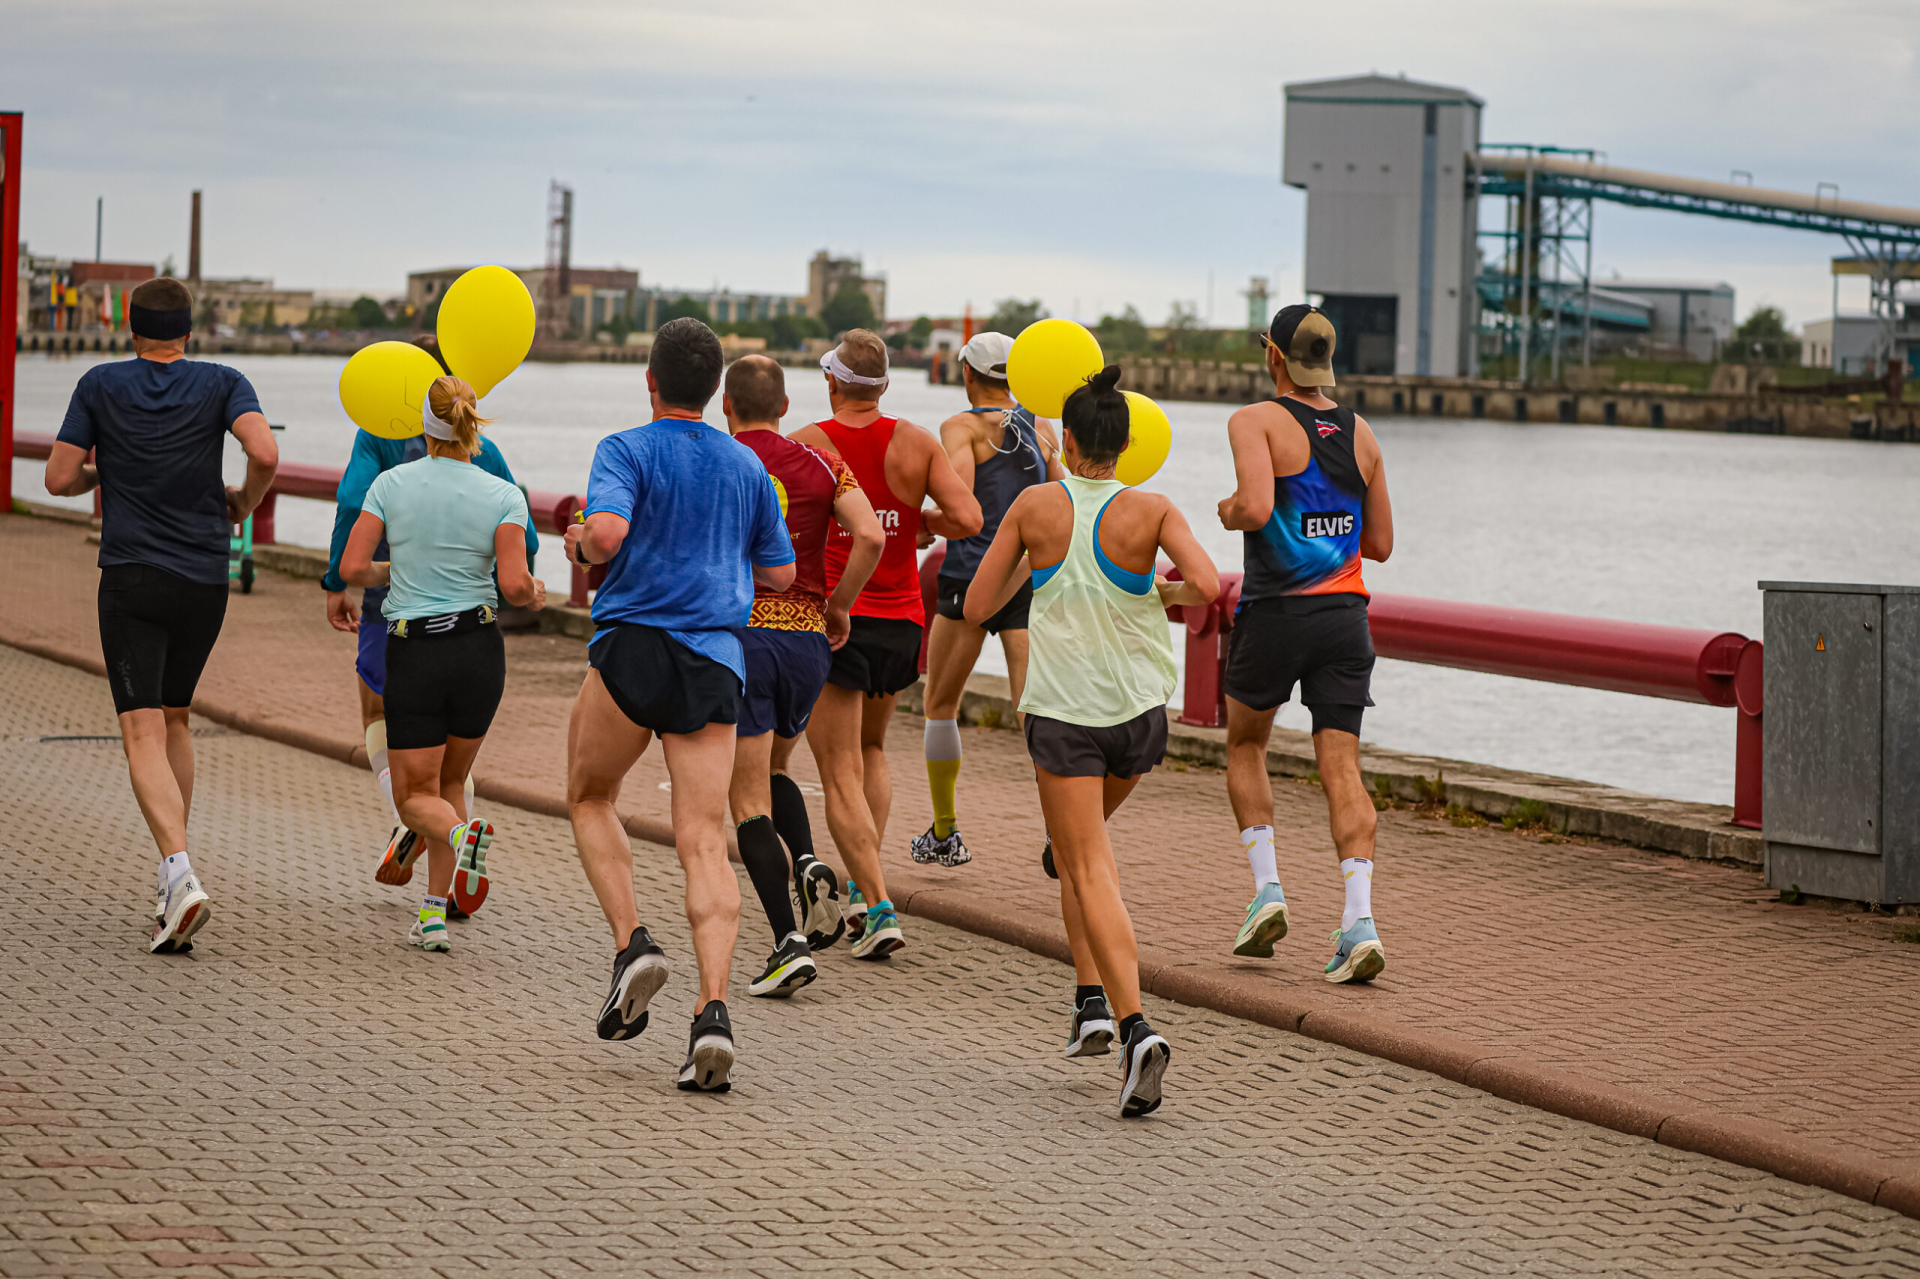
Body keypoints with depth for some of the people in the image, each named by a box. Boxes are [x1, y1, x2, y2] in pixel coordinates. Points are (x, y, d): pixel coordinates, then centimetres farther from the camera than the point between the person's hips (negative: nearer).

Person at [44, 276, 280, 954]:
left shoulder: (101, 385, 2)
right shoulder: (222, 383, 2)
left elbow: (60, 478, 2)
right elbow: (265, 453, -15)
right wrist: (245, 502, 5)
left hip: (131, 578, -3)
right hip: (204, 578, 3)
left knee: (144, 733, -9)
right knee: (173, 719, 21)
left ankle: (181, 876, -30)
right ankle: (172, 877, 23)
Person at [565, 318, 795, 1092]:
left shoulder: (627, 451, -3)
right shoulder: (747, 466, 13)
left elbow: (607, 533, -21)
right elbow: (779, 574, 18)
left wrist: (579, 543, 2)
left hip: (633, 645, -3)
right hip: (715, 660, 3)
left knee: (589, 800, 21)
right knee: (704, 843, -2)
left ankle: (631, 943, 2)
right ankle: (712, 1009, -17)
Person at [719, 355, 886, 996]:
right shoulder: (821, 465, 7)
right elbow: (870, 537, -7)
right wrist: (838, 605, 5)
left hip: (734, 634, -4)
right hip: (808, 637, 4)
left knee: (750, 799, -1)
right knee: (772, 770, 27)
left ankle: (789, 941, -14)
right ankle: (808, 864, -1)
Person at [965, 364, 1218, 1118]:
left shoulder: (1036, 506, -4)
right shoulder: (1151, 512, -5)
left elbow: (976, 608, 1)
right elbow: (1208, 586, -20)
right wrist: (1167, 594, 1)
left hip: (1062, 712, -2)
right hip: (1140, 712, 2)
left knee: (1090, 871, -3)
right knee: (1085, 846, 27)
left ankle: (1135, 1027, -22)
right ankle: (1092, 998, 20)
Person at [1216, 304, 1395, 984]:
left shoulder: (1257, 421, -8)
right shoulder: (1361, 434, 9)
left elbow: (1256, 508, -23)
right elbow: (1380, 543, 13)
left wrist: (1228, 511, -2)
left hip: (1275, 614, -3)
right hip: (1345, 618, 3)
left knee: (1245, 746, 19)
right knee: (1342, 768, -1)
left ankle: (1266, 887, 9)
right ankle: (1359, 918, -14)